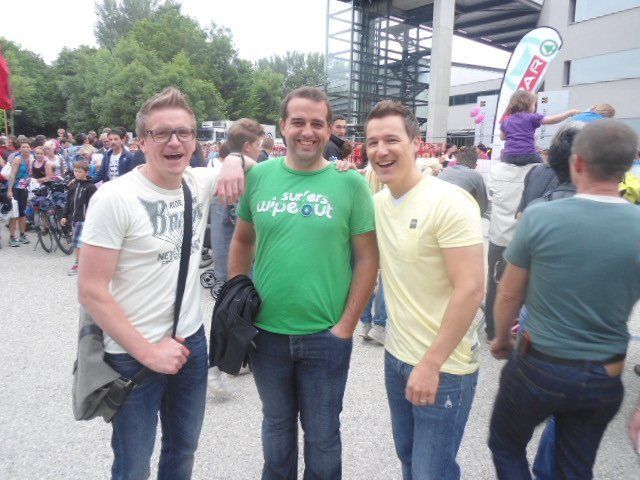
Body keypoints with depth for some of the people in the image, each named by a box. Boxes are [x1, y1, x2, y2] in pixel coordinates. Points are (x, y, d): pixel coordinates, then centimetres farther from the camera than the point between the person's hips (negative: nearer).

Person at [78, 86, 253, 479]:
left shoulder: (200, 183, -2)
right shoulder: (115, 198, -18)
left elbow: (251, 162, 16)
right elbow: (91, 291, -17)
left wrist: (235, 160, -8)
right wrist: (148, 351, -16)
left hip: (192, 342, 5)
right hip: (133, 355, -5)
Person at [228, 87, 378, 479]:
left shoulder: (350, 183, -8)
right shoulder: (258, 176, -1)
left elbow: (368, 258, -6)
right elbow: (242, 242, 10)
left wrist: (347, 324, -9)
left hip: (327, 336, -2)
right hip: (266, 332, 3)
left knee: (322, 434, 17)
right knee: (276, 424, 24)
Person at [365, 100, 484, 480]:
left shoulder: (449, 203, -19)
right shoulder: (378, 202, 2)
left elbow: (470, 290, -22)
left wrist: (431, 364, -20)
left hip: (444, 367, -6)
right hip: (396, 356, 7)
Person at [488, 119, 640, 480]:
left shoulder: (539, 217, -18)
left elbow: (509, 295, -8)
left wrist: (502, 337, 13)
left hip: (538, 368, -3)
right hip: (604, 380, 3)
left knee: (506, 445, 23)